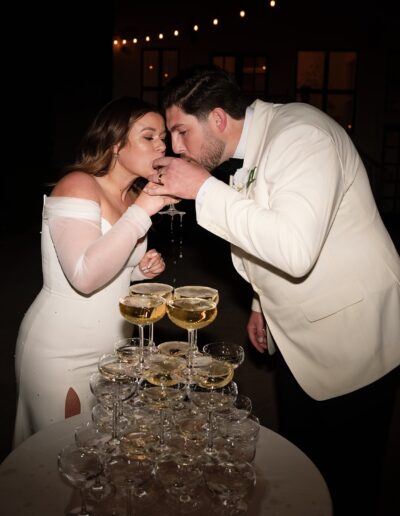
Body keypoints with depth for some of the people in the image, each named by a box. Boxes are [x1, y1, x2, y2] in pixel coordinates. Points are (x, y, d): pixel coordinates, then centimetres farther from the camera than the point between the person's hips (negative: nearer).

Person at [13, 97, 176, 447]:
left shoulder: (134, 197, 6)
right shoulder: (78, 186, -17)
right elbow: (85, 276, -30)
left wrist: (140, 269, -1)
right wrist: (141, 213, -29)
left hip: (113, 348, 7)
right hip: (61, 354, -7)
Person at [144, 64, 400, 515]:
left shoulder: (301, 135, -23)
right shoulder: (251, 148, 5)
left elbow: (295, 249, -36)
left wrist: (204, 189, -29)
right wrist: (263, 303, 19)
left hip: (350, 342, -8)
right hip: (296, 339, 9)